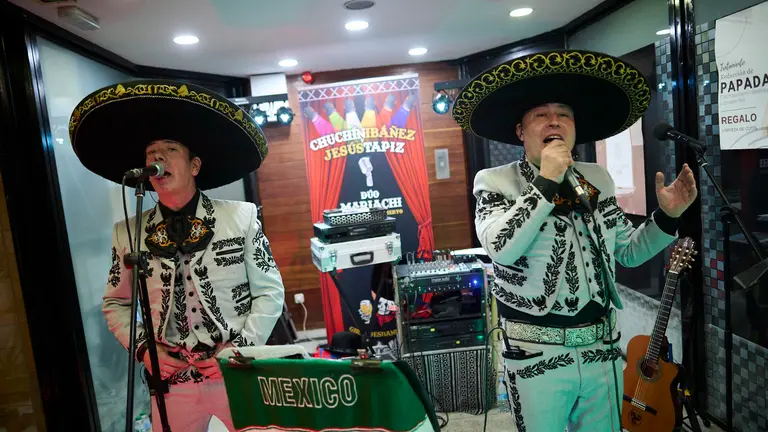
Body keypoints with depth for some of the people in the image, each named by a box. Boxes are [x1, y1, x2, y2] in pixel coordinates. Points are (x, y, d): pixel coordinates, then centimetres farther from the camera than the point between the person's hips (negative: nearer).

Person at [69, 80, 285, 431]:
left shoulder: (241, 216, -6)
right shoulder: (127, 233, 1)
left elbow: (270, 291, -4)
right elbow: (116, 304, 12)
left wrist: (241, 348, -12)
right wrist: (143, 349, -3)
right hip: (171, 380, 2)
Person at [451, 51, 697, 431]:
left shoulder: (597, 179, 7)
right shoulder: (495, 181, -8)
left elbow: (627, 251, 15)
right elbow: (501, 248, -26)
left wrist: (667, 217, 0)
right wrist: (546, 181, -24)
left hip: (602, 348, 5)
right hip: (537, 355, -5)